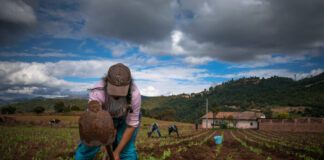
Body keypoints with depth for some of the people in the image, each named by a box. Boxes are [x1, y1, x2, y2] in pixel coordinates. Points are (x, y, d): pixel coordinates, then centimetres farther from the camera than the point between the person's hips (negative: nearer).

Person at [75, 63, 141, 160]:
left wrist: (117, 152, -24)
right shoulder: (97, 93, -40)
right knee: (88, 146, -6)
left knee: (127, 151, -12)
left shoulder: (135, 95, -37)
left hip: (127, 118, 0)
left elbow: (131, 125, -26)